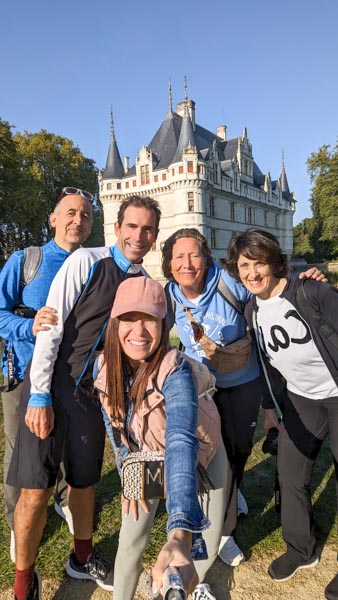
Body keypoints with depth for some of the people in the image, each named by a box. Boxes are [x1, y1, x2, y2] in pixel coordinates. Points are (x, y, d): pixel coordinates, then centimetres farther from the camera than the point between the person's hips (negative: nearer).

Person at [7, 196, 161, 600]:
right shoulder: (86, 262, -11)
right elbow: (51, 326, -14)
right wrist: (39, 396, -15)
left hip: (93, 393, 5)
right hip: (51, 388, -4)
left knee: (84, 482, 18)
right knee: (35, 491, -1)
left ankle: (82, 558, 43)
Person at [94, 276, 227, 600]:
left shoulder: (176, 371, -38)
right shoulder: (106, 364, -22)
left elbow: (182, 443, -52)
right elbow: (114, 422, -4)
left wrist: (180, 532, -63)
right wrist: (128, 473, -7)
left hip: (201, 455, -2)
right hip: (145, 457, 3)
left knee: (208, 545, 9)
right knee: (131, 541, 0)